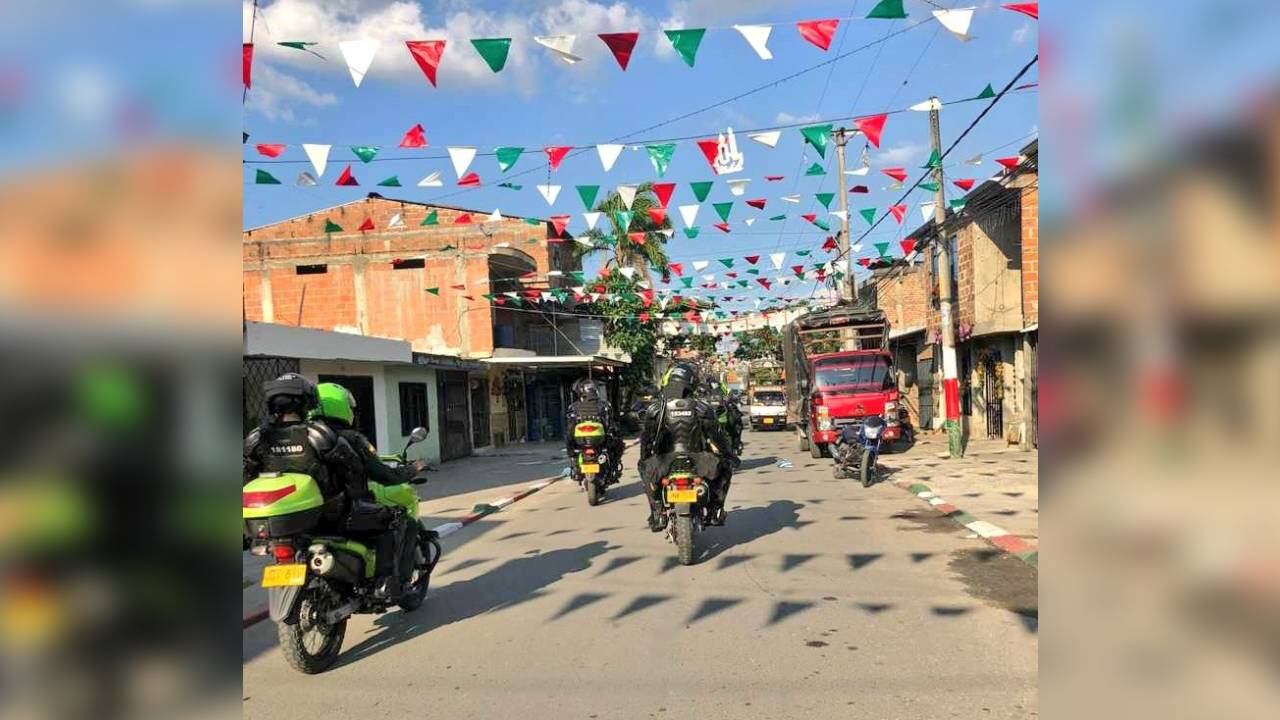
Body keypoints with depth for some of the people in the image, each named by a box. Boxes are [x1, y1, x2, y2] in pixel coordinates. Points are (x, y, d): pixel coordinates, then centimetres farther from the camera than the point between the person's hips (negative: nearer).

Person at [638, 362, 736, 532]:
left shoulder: (655, 408, 0)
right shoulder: (702, 408, -1)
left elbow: (646, 438, 7)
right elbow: (718, 435, 5)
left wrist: (643, 460, 22)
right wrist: (730, 455, 19)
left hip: (665, 463, 1)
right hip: (697, 462, 0)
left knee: (646, 470, 31)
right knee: (725, 467, 25)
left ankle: (657, 512, 17)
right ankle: (714, 510, 16)